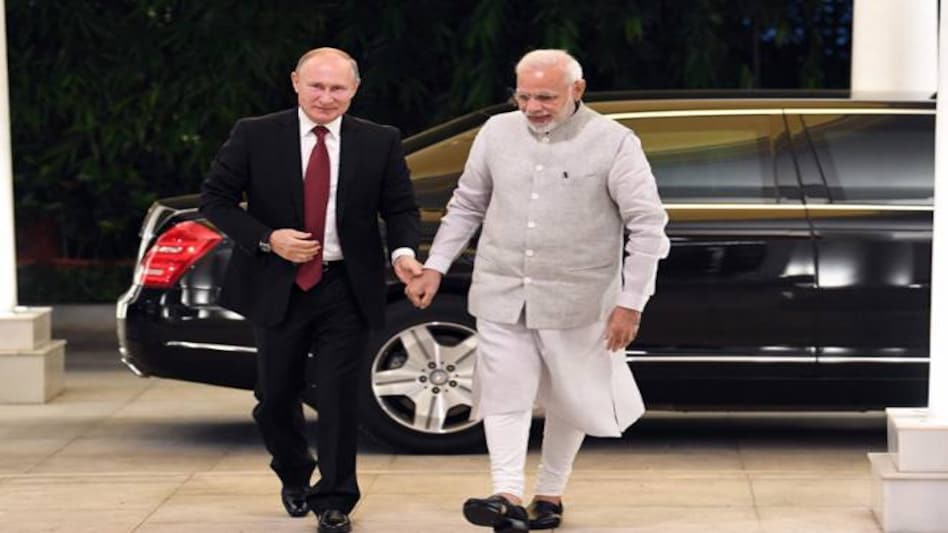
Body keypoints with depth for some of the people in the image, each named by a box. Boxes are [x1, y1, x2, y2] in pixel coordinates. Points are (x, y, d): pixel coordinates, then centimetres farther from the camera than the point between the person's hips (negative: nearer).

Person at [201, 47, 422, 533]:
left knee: (337, 394, -4)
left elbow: (400, 208, 3)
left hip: (346, 289, -1)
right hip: (277, 286, 1)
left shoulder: (380, 142, 0)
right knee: (276, 394, 13)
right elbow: (215, 199, -2)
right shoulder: (254, 135, -3)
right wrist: (267, 238, -14)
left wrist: (403, 252, -17)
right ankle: (294, 476, 39)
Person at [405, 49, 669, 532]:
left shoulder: (613, 143, -9)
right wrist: (435, 267, 10)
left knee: (570, 399, 9)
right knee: (504, 394, -7)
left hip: (576, 301, -2)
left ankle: (550, 493, 24)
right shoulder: (497, 132, 3)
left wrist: (631, 302, -9)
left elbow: (648, 225, -7)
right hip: (502, 295, 2)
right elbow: (466, 206, 15)